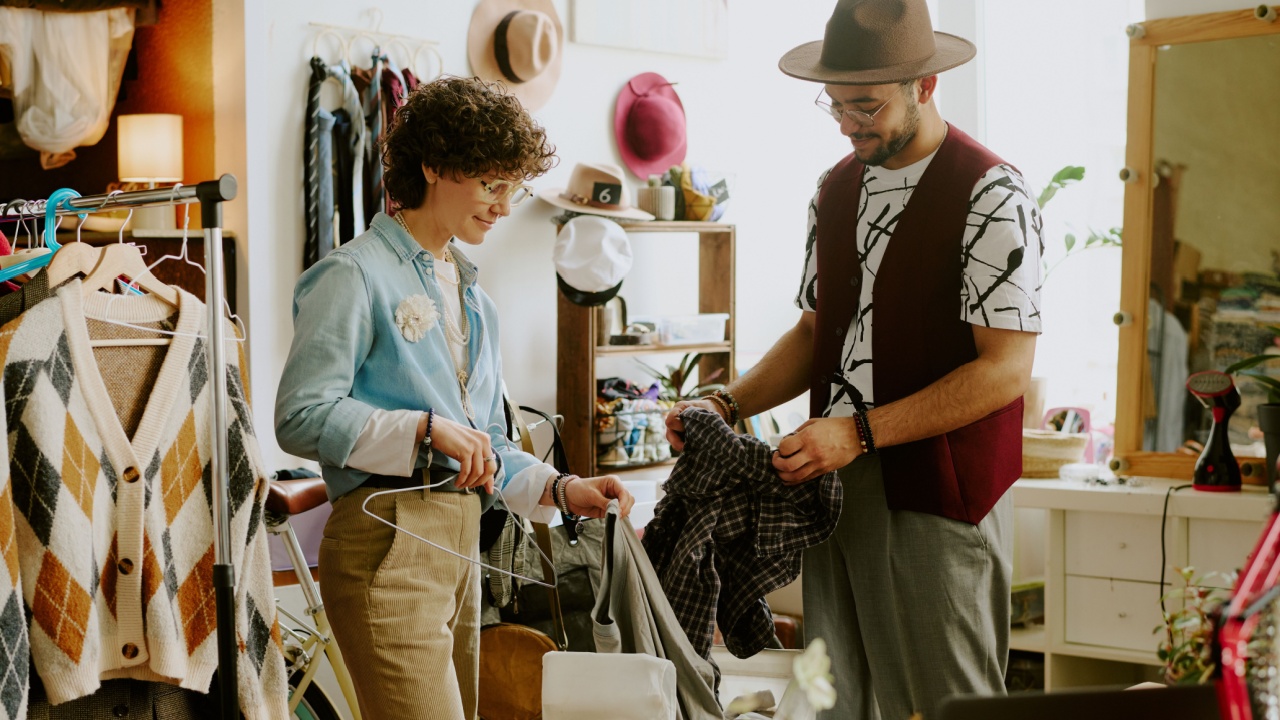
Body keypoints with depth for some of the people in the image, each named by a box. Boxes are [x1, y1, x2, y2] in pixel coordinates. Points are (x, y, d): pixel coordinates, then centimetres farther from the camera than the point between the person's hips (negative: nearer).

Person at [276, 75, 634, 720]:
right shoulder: (356, 275, -5)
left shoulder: (474, 298, 22)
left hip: (459, 543, 9)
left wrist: (561, 489, 7)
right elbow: (302, 416, -14)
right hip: (388, 539, -8)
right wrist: (426, 429, -20)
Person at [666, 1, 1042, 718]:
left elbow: (1006, 368, -15)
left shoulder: (991, 195, -10)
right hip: (832, 482, 7)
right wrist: (730, 405, 2)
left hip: (936, 496, -6)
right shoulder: (836, 189, 13)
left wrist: (860, 431, -20)